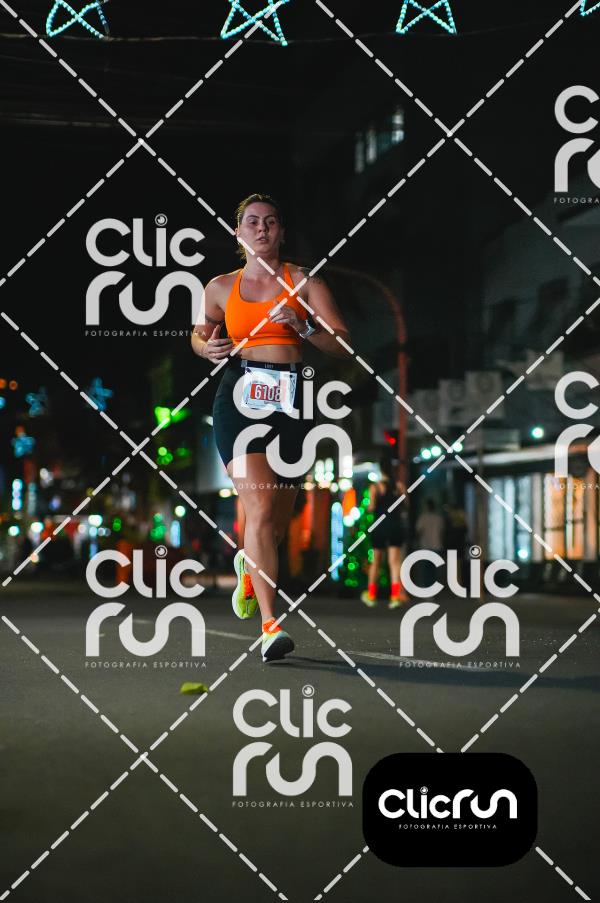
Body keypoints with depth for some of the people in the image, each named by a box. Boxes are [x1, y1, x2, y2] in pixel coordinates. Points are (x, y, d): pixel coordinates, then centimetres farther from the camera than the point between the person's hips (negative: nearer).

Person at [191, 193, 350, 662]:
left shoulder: (304, 281, 8)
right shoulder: (221, 287, 12)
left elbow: (343, 345, 4)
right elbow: (199, 332, 29)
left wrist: (303, 325, -13)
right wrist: (207, 347, 6)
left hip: (291, 400, 1)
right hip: (241, 397, -1)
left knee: (278, 518, 9)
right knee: (259, 508, -17)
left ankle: (249, 566, 46)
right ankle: (270, 624, -17)